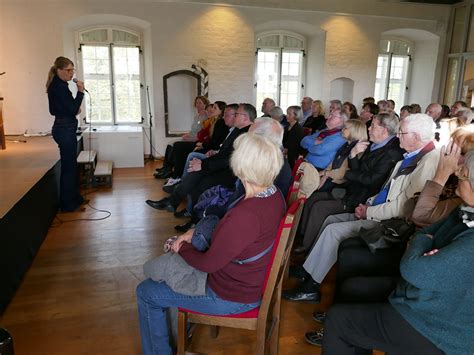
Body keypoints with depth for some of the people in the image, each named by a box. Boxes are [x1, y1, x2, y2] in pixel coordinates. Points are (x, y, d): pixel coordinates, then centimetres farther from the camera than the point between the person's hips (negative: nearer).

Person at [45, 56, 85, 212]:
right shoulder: (59, 87, -17)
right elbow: (73, 109, -20)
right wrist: (80, 91, -16)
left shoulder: (57, 85, 14)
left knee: (71, 165, 18)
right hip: (65, 130, -11)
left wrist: (75, 109, 8)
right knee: (68, 167, -1)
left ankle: (74, 198, 30)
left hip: (63, 128, 11)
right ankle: (67, 204, 9)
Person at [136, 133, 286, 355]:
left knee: (145, 293, 6)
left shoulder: (246, 215, -38)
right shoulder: (274, 194, -9)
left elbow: (208, 264, -24)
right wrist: (194, 233, 2)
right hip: (252, 282, 9)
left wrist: (183, 246, -6)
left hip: (233, 297, -9)